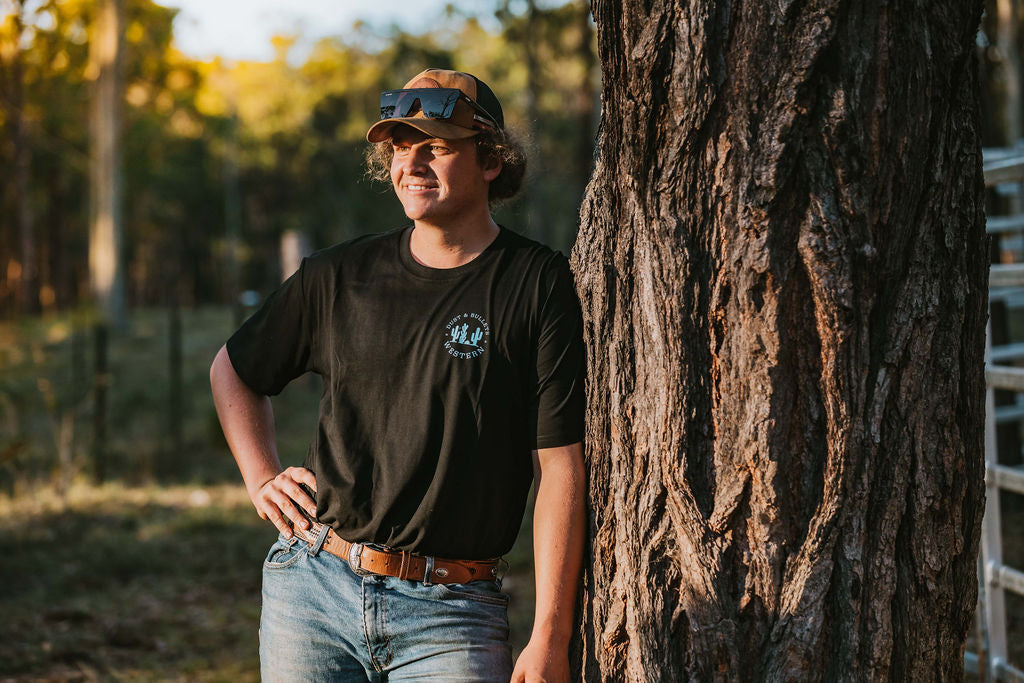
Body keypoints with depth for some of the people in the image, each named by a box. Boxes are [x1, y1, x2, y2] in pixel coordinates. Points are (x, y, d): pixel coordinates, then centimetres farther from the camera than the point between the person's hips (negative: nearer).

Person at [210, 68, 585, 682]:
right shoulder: (339, 276, 6)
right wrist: (262, 481, 9)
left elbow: (561, 468, -8)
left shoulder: (539, 285, -4)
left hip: (452, 613, -3)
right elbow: (233, 370, 24)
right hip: (313, 586, 3)